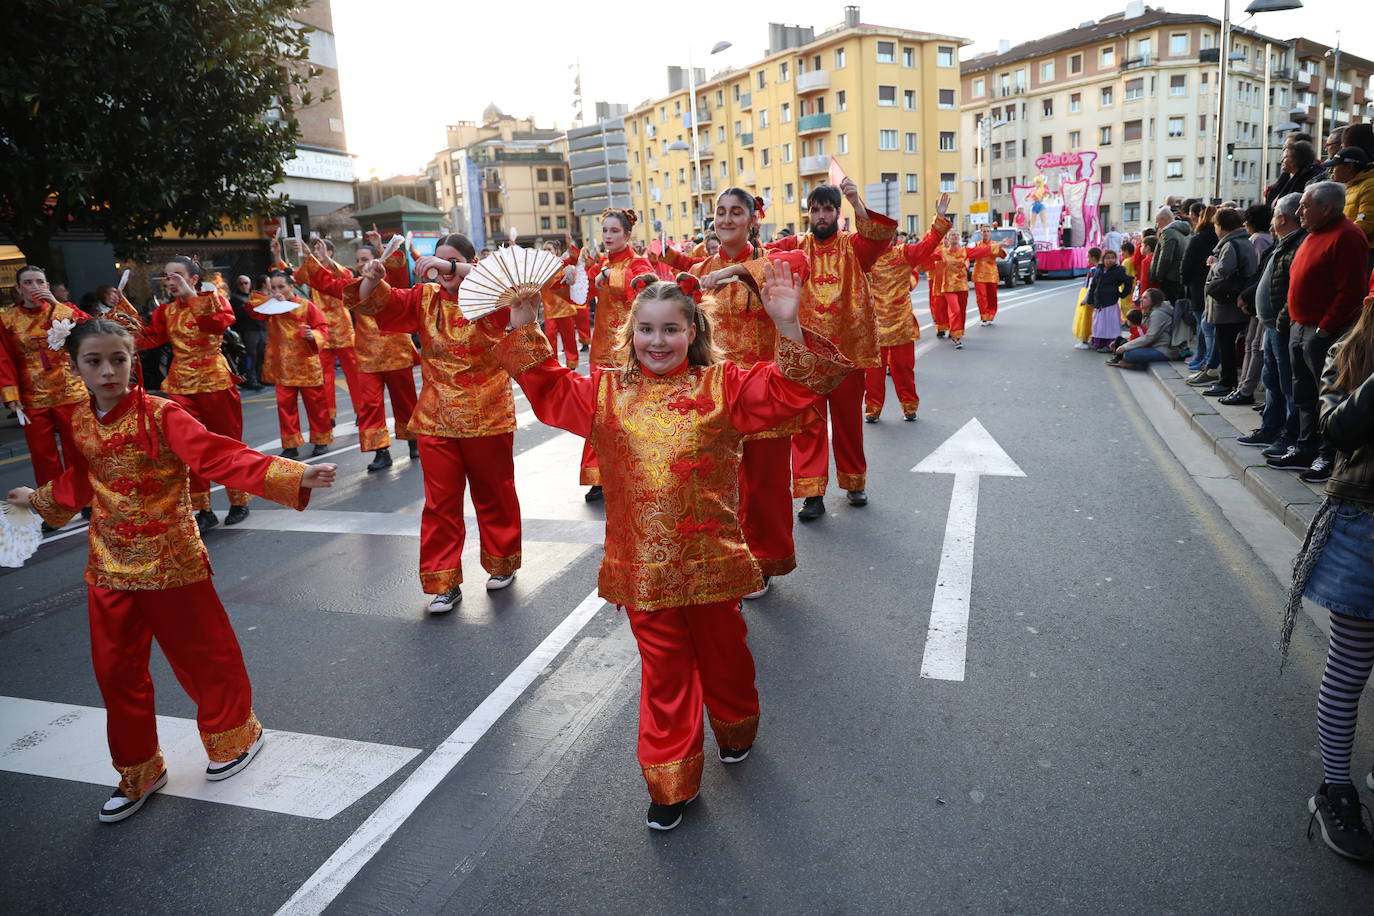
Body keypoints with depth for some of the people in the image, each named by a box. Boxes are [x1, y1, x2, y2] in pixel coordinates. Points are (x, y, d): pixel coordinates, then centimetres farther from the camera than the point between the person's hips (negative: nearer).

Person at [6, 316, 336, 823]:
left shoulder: (160, 415, -16)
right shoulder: (80, 422, 2)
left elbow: (221, 455, -29)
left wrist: (292, 476, -43)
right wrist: (37, 499, 38)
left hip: (171, 561, -5)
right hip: (109, 567, 6)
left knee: (202, 653, 7)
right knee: (116, 669, 12)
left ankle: (236, 735, 33)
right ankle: (139, 773, 31)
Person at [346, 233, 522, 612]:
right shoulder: (425, 298, 5)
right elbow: (379, 303, -3)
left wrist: (452, 268, -35)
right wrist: (372, 279, -24)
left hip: (487, 417, -2)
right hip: (436, 420, 3)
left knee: (493, 494, 13)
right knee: (440, 501, 5)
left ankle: (502, 564, 32)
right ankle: (445, 582, 15)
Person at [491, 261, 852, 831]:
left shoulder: (721, 386, -4)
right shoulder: (606, 392, 3)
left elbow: (789, 388, -11)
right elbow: (546, 385, 7)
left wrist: (788, 327, -25)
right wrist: (523, 324, -2)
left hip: (710, 559, -1)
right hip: (642, 566, 1)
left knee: (722, 653, 20)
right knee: (663, 668, 11)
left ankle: (736, 730, 50)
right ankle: (671, 781, 26)